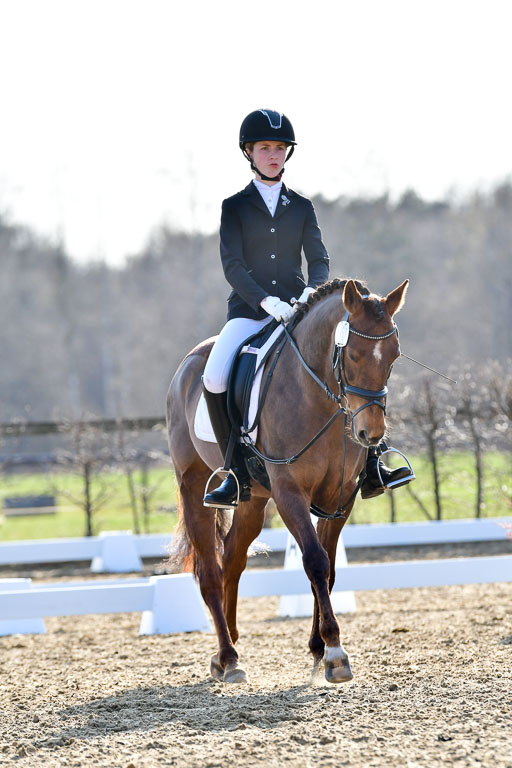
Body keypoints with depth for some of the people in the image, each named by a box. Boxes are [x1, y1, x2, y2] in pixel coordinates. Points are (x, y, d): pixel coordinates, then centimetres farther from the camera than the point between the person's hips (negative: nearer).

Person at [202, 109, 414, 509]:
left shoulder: (302, 207, 12)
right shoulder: (235, 207, 4)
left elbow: (318, 258, 5)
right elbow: (232, 265, -6)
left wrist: (312, 290, -18)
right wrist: (265, 300, -22)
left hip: (296, 308, 2)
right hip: (249, 311, -2)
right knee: (214, 378, -27)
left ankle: (370, 464, -11)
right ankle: (237, 474, -16)